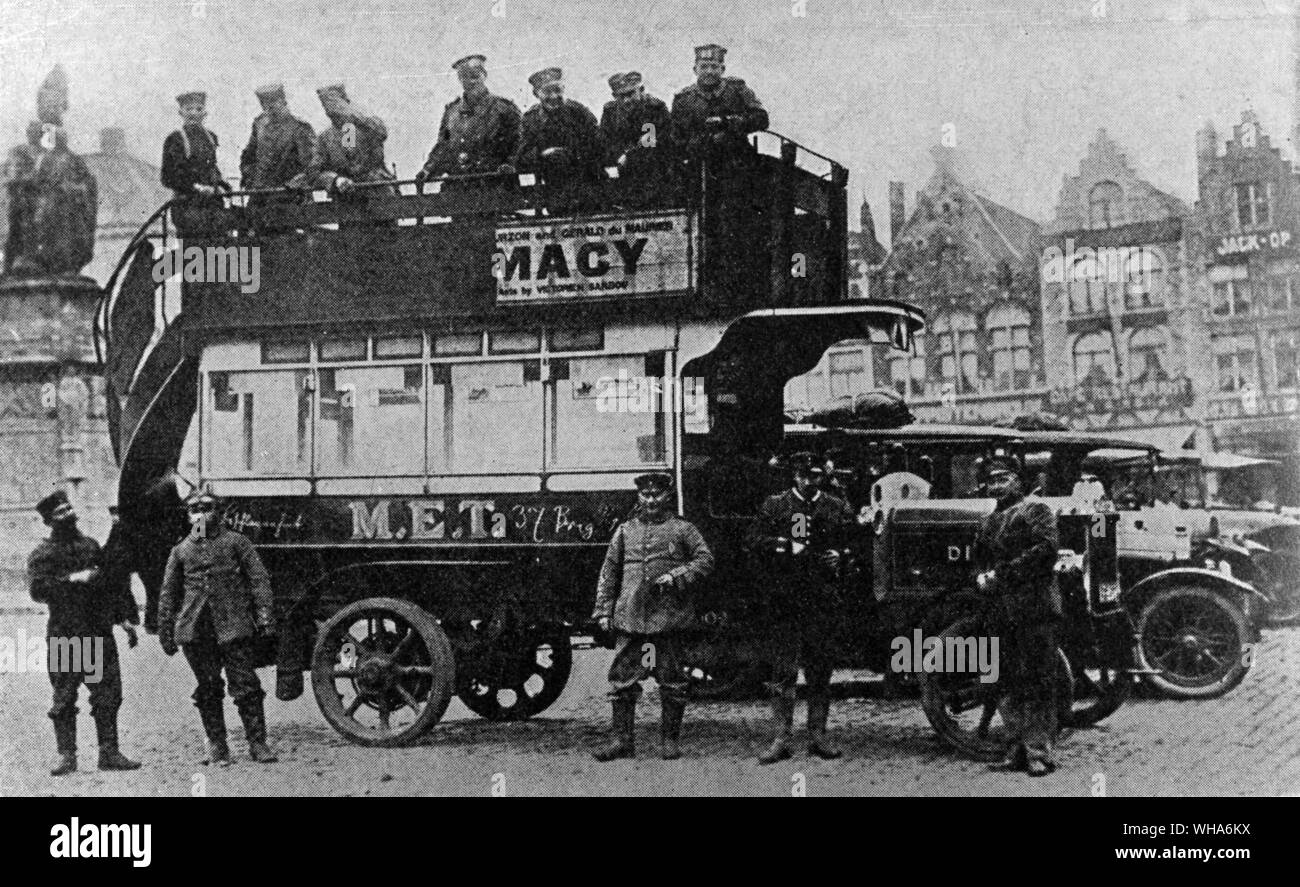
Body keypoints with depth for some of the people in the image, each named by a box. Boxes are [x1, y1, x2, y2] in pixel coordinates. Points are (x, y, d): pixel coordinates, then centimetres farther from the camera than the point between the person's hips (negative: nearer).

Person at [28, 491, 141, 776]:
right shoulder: (42, 555, 2)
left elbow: (110, 584, 19)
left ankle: (109, 753, 7)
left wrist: (124, 619, 15)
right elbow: (37, 589, -14)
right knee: (64, 699, 0)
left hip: (100, 633, 4)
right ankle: (66, 756, 6)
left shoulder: (91, 547, 16)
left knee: (108, 696, 1)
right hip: (64, 637, -3)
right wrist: (73, 578, -21)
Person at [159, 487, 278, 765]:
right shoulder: (181, 551, 14)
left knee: (245, 685, -5)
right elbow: (169, 594, 17)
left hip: (234, 626, -2)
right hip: (195, 628, 2)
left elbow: (259, 578, 3)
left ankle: (257, 742, -1)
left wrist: (264, 614, -8)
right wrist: (165, 630, 13)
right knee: (208, 688, 5)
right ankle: (216, 745, 15)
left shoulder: (235, 542, 8)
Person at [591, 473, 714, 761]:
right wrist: (604, 611, 7)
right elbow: (608, 573, 14)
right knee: (622, 678, 0)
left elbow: (705, 560, 2)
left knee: (671, 680, 3)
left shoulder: (682, 529, 6)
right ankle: (622, 740, 8)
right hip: (630, 616, 2)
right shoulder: (625, 531, 13)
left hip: (668, 617, -2)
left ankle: (671, 740, 13)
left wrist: (677, 576, -12)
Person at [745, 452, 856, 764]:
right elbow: (752, 540, -1)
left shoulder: (837, 508, 11)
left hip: (823, 599, 2)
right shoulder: (774, 506, 6)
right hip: (784, 598, -2)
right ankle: (780, 739, 0)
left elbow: (855, 543, 17)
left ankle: (818, 736, 14)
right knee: (783, 670, -3)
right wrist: (787, 545, -12)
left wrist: (841, 554, -3)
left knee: (820, 669, 6)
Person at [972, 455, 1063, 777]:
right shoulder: (988, 522, 20)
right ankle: (1019, 750, 15)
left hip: (1035, 608, -7)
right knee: (1012, 684, 9)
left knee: (1038, 682, -6)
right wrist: (981, 577, 2)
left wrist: (1002, 574, -15)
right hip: (1002, 612, 7)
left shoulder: (1036, 510, -2)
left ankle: (1040, 753, -6)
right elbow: (978, 556, 26)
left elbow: (1046, 548, -15)